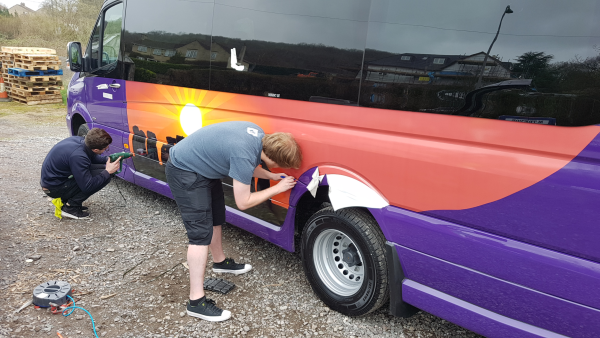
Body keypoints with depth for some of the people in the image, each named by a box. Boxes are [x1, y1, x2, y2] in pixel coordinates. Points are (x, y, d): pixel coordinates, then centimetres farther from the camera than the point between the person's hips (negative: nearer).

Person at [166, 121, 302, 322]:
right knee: (201, 233, -12)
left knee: (216, 219, 22)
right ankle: (196, 302, -5)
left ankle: (219, 262, 45)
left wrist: (271, 176, 2)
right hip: (184, 173, -10)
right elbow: (243, 203, -23)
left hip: (204, 167, 10)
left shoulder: (259, 135, -8)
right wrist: (278, 188, -16)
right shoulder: (245, 154, -34)